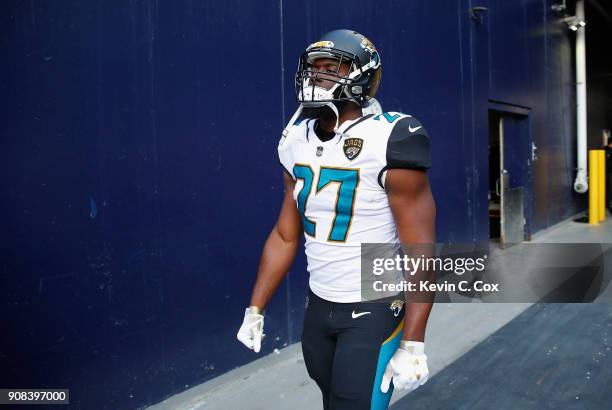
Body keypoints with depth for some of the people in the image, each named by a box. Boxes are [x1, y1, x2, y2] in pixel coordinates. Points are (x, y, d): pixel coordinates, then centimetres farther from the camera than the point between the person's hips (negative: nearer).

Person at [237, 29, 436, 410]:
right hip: (319, 305, 6)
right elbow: (285, 236, 8)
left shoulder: (386, 142, -19)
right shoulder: (298, 142, 1)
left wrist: (413, 344, -20)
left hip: (374, 309, -6)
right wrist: (255, 309, 9)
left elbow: (421, 254, -18)